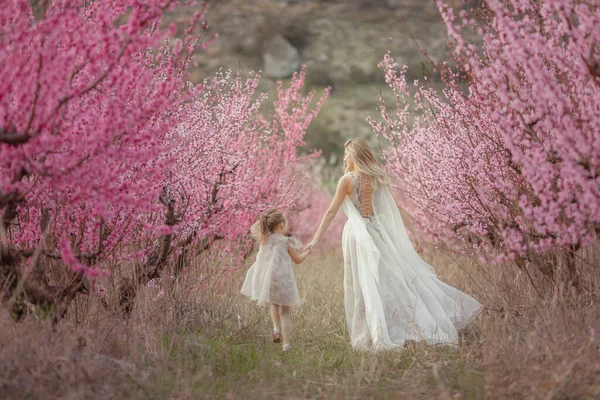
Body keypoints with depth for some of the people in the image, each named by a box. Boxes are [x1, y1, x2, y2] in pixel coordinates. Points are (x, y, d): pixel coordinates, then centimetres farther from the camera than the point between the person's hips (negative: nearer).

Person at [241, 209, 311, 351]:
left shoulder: (264, 239, 2)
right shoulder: (287, 242, -7)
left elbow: (253, 228, 23)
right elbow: (298, 260, 6)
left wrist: (263, 219, 22)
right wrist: (308, 251, 24)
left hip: (267, 280, 4)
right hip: (283, 280, -4)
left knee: (274, 304, 29)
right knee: (285, 312, 6)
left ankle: (276, 328, 9)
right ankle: (286, 343, 2)